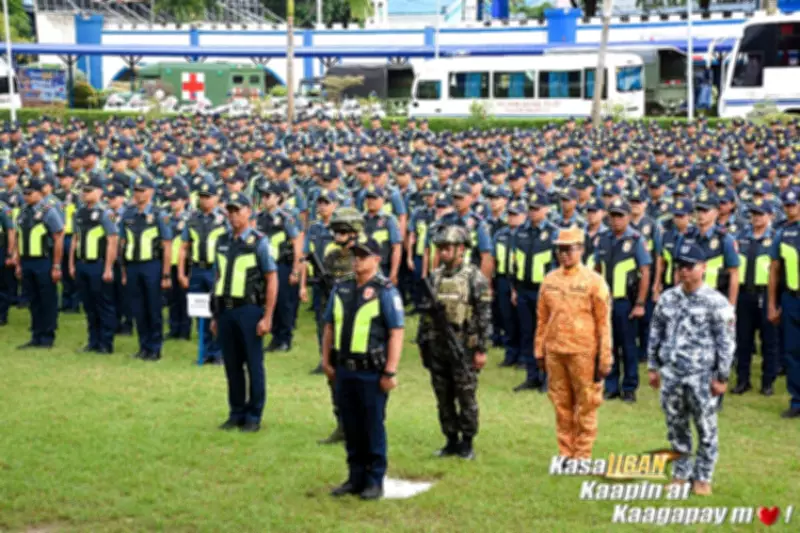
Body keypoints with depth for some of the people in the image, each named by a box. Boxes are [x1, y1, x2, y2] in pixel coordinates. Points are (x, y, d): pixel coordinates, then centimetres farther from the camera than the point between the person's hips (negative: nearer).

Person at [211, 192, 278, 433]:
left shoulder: (258, 241, -4)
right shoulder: (222, 242, 11)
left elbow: (272, 280, -6)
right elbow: (218, 278, 16)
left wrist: (267, 317, -12)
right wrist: (215, 315, 12)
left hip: (248, 309, -5)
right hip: (225, 310, 5)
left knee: (253, 365, 2)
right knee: (232, 366, 10)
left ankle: (254, 417, 10)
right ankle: (236, 413, 20)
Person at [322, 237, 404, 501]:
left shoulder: (385, 291, -7)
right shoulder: (341, 289, 11)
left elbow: (396, 333, -11)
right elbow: (329, 327, 17)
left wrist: (390, 372, -15)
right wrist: (326, 361, 12)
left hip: (372, 372, -6)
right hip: (344, 370, 6)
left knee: (374, 427, 2)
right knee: (351, 427, 12)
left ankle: (375, 481, 11)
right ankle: (356, 477, 22)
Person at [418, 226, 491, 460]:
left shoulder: (474, 277, -8)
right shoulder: (435, 277, 9)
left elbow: (484, 316, -9)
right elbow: (426, 312, 15)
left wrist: (481, 349, -12)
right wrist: (422, 343, 12)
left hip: (463, 347, -5)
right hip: (437, 347, 5)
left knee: (466, 397, 2)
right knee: (444, 398, 9)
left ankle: (467, 443, 12)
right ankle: (451, 441, 20)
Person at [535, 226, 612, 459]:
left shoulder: (594, 281, -5)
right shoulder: (550, 280, 9)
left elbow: (604, 323, -5)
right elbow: (542, 319, 15)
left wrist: (604, 360, -7)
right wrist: (539, 350, 12)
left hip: (583, 353, -4)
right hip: (555, 352, 4)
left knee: (585, 405, 2)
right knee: (561, 405, 10)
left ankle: (582, 456, 11)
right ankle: (565, 453, 20)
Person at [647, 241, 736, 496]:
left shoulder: (716, 302, -8)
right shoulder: (667, 298, 8)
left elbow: (726, 342, -8)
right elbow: (656, 333, 15)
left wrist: (721, 377, -9)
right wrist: (653, 367, 13)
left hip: (701, 375, -5)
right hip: (671, 373, 5)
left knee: (706, 429, 3)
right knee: (676, 427, 13)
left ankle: (703, 477, 16)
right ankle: (680, 473, 26)